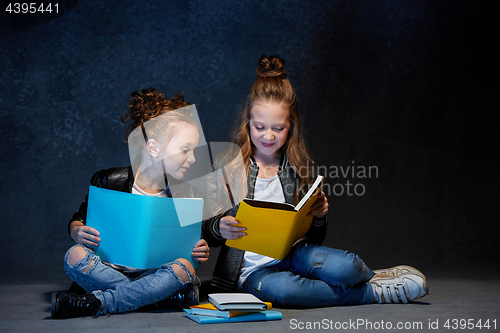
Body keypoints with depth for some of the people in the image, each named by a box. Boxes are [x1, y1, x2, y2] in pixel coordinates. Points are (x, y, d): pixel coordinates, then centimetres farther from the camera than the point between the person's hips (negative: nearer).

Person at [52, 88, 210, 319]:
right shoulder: (108, 182, -5)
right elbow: (78, 220, 8)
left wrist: (198, 253, -12)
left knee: (184, 268, -31)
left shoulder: (185, 195, 1)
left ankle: (95, 302, -28)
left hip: (156, 274, 1)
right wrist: (78, 233, -16)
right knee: (75, 256, -29)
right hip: (109, 270, 0)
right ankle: (167, 298, -26)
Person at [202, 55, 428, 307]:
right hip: (252, 270, -1)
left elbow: (314, 239, 11)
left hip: (293, 255, 2)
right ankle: (375, 292, -15)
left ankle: (370, 278, 4)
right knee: (278, 288, -37)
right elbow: (206, 234, 0)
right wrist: (219, 228, -23)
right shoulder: (227, 164, -1)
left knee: (342, 266, -32)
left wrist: (319, 216, -11)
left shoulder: (302, 165, 6)